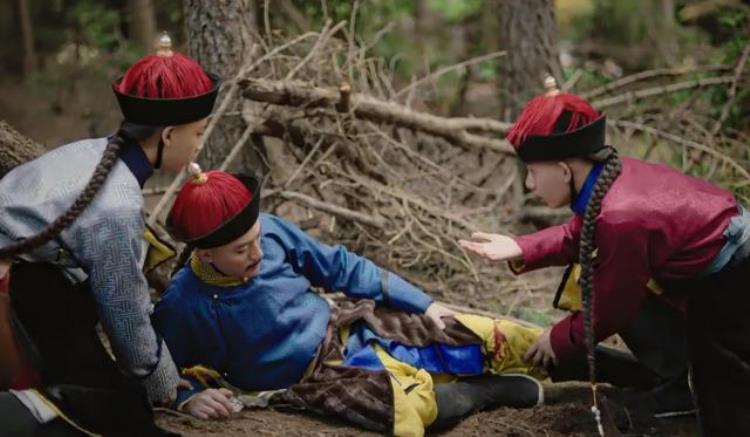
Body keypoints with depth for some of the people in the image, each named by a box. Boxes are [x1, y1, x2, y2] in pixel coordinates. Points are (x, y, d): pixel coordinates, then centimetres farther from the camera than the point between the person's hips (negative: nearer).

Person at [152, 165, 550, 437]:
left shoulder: (269, 230, -11)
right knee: (414, 404, -30)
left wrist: (424, 304, 3)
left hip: (349, 327, 4)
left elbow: (340, 267, 1)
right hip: (317, 375, -4)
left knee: (480, 336, -2)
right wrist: (189, 395, -31)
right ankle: (494, 387, -5)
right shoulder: (185, 305, -22)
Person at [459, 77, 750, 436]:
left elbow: (609, 309, -19)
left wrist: (560, 341, -3)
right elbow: (579, 235, 12)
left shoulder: (621, 217, -33)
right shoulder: (613, 175, -7)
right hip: (706, 271, 8)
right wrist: (520, 250, -1)